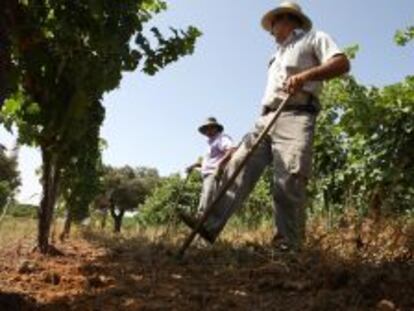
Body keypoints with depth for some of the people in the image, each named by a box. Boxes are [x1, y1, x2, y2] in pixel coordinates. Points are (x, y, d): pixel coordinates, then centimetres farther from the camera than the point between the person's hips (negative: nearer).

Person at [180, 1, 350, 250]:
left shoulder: (314, 38, 14)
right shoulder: (278, 57, 36)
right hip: (267, 119, 7)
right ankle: (211, 225, -13)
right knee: (239, 167, -8)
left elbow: (342, 63, -3)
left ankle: (290, 247, -16)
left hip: (295, 117, -7)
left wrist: (306, 75, -17)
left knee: (288, 182, -19)